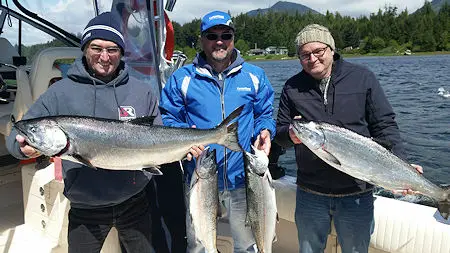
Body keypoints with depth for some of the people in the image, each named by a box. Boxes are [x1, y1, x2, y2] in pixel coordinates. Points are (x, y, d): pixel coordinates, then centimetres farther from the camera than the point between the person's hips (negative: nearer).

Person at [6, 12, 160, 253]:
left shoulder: (142, 92, -1)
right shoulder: (60, 92, -7)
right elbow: (17, 135, -4)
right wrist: (25, 147, -27)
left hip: (134, 201, 2)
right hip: (85, 208, -1)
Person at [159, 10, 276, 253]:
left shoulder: (254, 76, 5)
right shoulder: (182, 78, 0)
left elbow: (264, 115, 10)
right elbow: (168, 119, 3)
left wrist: (264, 132, -11)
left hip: (242, 179, 1)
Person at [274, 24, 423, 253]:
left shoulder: (363, 78, -3)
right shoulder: (292, 88, 1)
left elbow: (385, 126, -2)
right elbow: (279, 132, 4)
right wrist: (290, 135, -20)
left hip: (357, 193, -1)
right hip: (310, 192, 1)